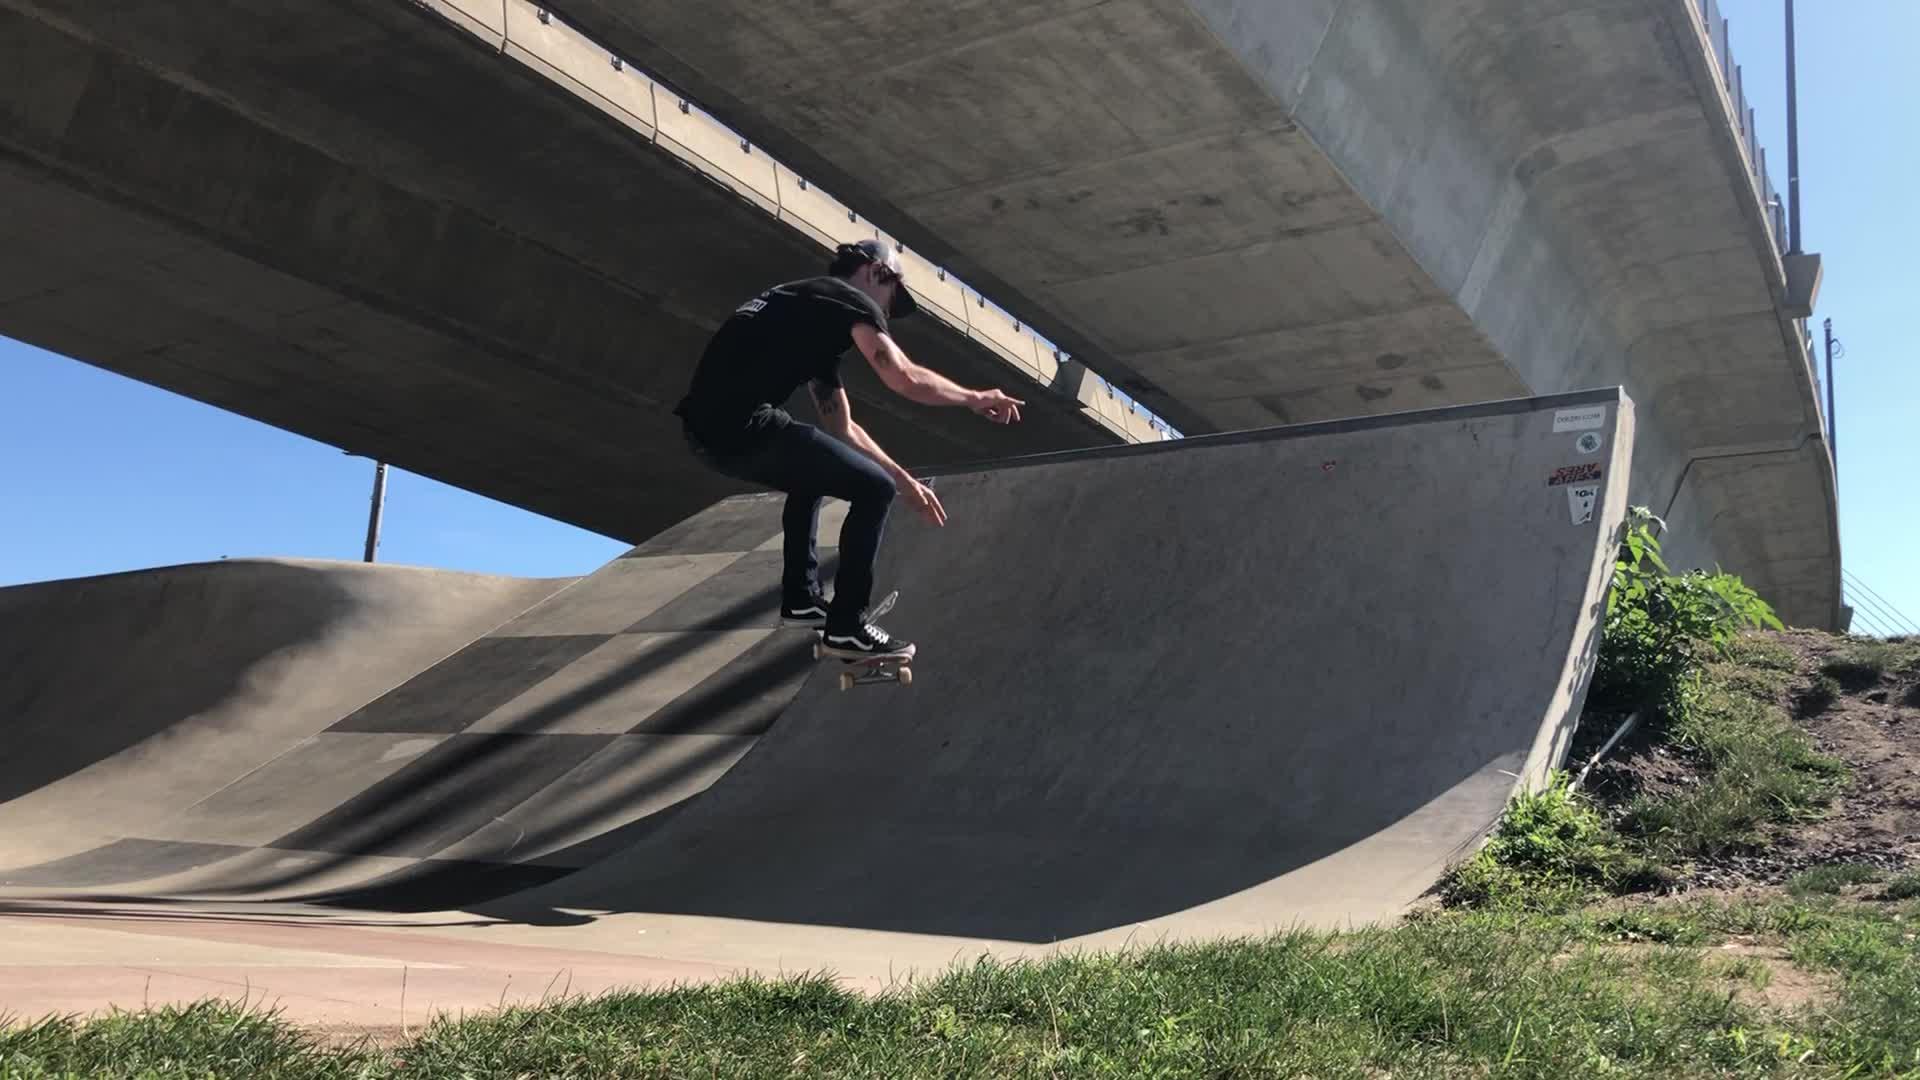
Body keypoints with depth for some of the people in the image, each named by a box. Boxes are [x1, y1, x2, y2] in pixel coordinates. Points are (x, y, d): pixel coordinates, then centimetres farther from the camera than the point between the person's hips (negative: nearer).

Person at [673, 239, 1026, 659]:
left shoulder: (815, 314, 31)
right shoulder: (848, 298, 4)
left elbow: (842, 428, 32)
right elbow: (906, 378, -8)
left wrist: (904, 480, 32)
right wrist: (976, 398, 8)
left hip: (706, 427, 10)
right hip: (741, 426, -10)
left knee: (811, 474, 35)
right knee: (874, 489, 0)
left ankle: (801, 598, 35)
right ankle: (847, 627, 5)